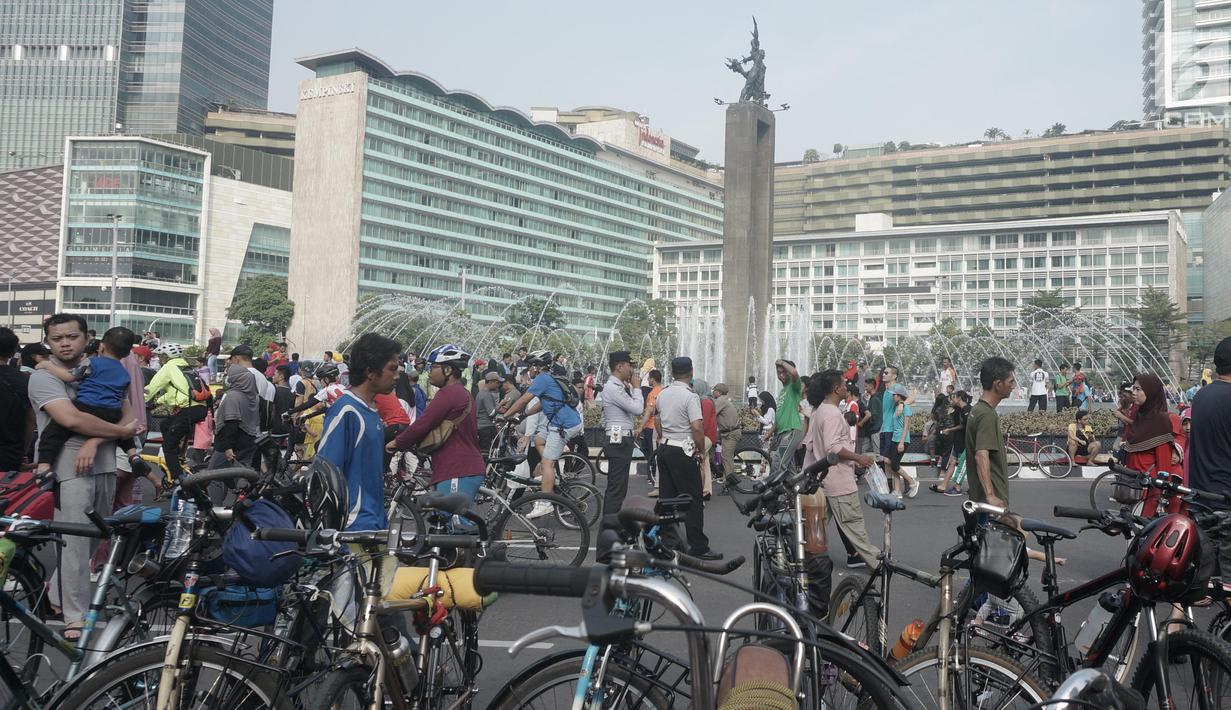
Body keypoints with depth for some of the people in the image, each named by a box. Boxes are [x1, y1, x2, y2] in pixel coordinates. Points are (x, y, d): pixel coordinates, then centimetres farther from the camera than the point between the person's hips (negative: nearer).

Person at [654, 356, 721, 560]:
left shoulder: (662, 394, 9)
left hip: (664, 449, 8)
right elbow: (697, 428, -20)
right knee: (693, 500, -2)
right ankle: (698, 547, 1)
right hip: (683, 451, -8)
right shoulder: (690, 396, -15)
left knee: (667, 497, 10)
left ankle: (669, 542, 15)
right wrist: (702, 450, -7)